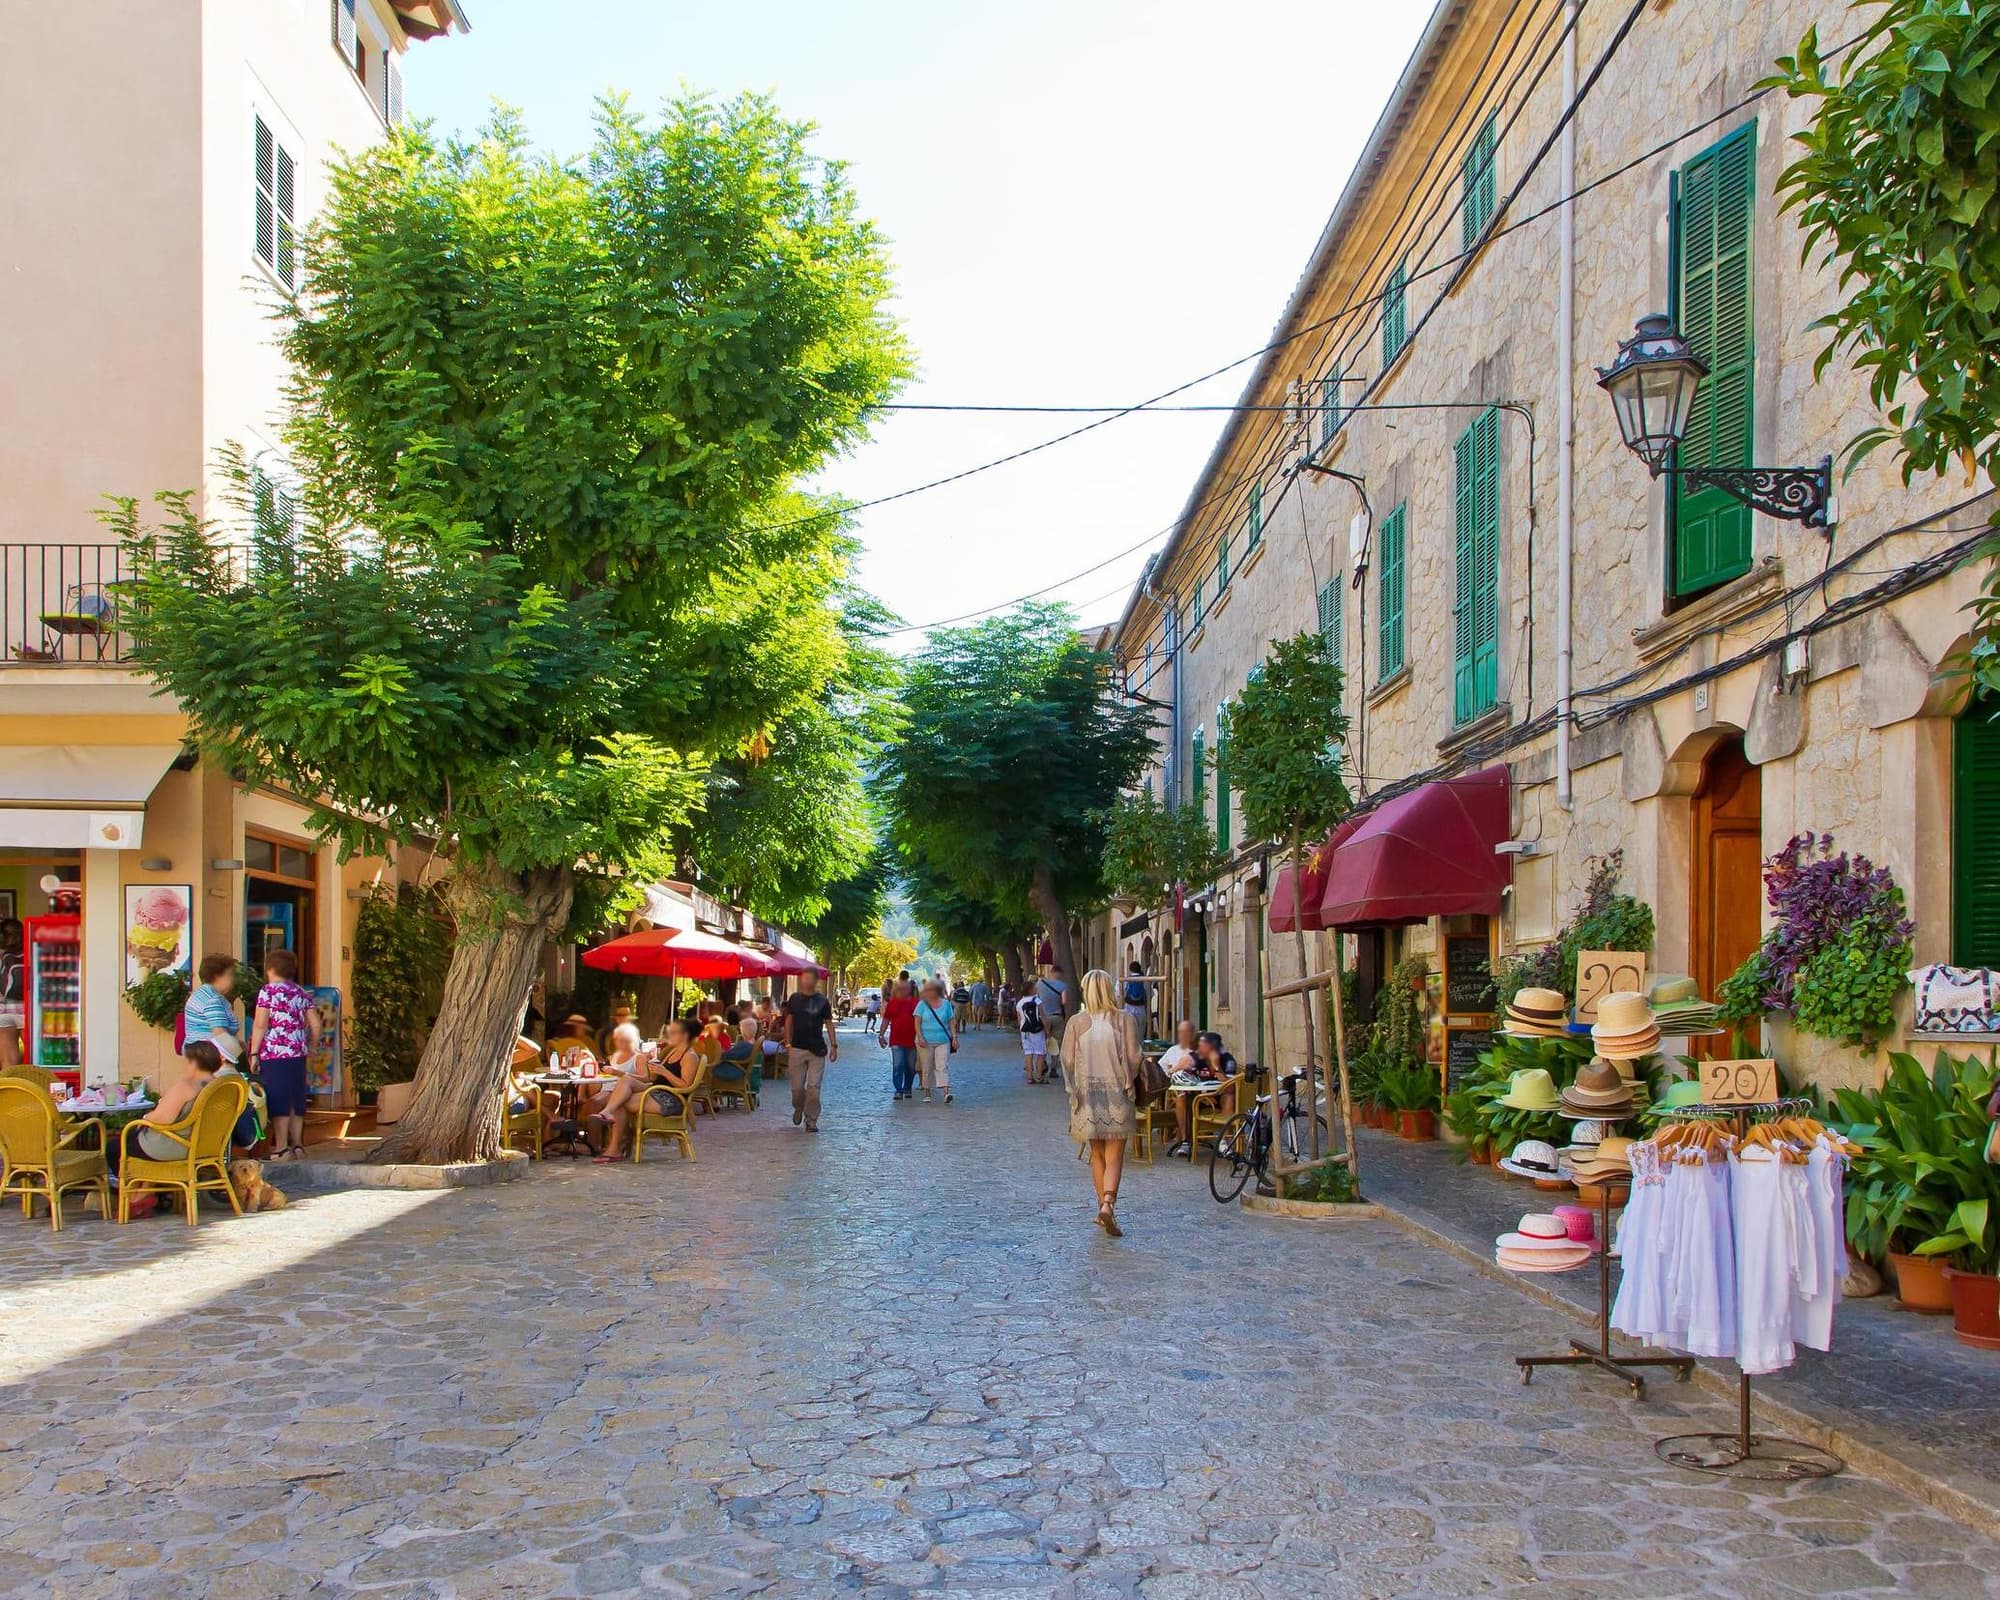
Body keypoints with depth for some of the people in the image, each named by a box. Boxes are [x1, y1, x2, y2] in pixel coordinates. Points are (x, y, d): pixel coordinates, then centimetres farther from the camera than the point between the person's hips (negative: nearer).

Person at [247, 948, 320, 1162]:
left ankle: (281, 1148, -3)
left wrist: (254, 1053, -6)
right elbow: (315, 1025, 9)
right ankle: (297, 1145, 16)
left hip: (274, 1054, -6)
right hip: (298, 1053, 6)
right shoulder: (301, 993, 12)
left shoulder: (267, 991, -4)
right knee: (296, 1100, 12)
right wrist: (312, 1047, 23)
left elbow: (260, 1025, -11)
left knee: (279, 1102, -3)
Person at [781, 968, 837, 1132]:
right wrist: (788, 1043, 5)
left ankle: (811, 1120, 5)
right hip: (797, 1049, 1)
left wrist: (834, 1045, -1)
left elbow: (829, 1024, 5)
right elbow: (789, 1021, 10)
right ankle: (799, 1108, 34)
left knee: (814, 1087, -4)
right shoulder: (794, 998, 4)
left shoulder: (822, 1001, 2)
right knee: (797, 1086, 4)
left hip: (817, 1050, -1)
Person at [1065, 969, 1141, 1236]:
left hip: (1087, 1095, 2)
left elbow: (1068, 1060, -3)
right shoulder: (1124, 1021, -6)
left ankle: (1103, 1209, 19)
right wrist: (1127, 1082, 9)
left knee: (1097, 1155, 15)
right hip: (1116, 1095, -1)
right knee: (1114, 1157, 1)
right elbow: (1133, 1059, -8)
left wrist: (1075, 1089, 11)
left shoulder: (1078, 1022, -3)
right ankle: (1108, 1204, -19)